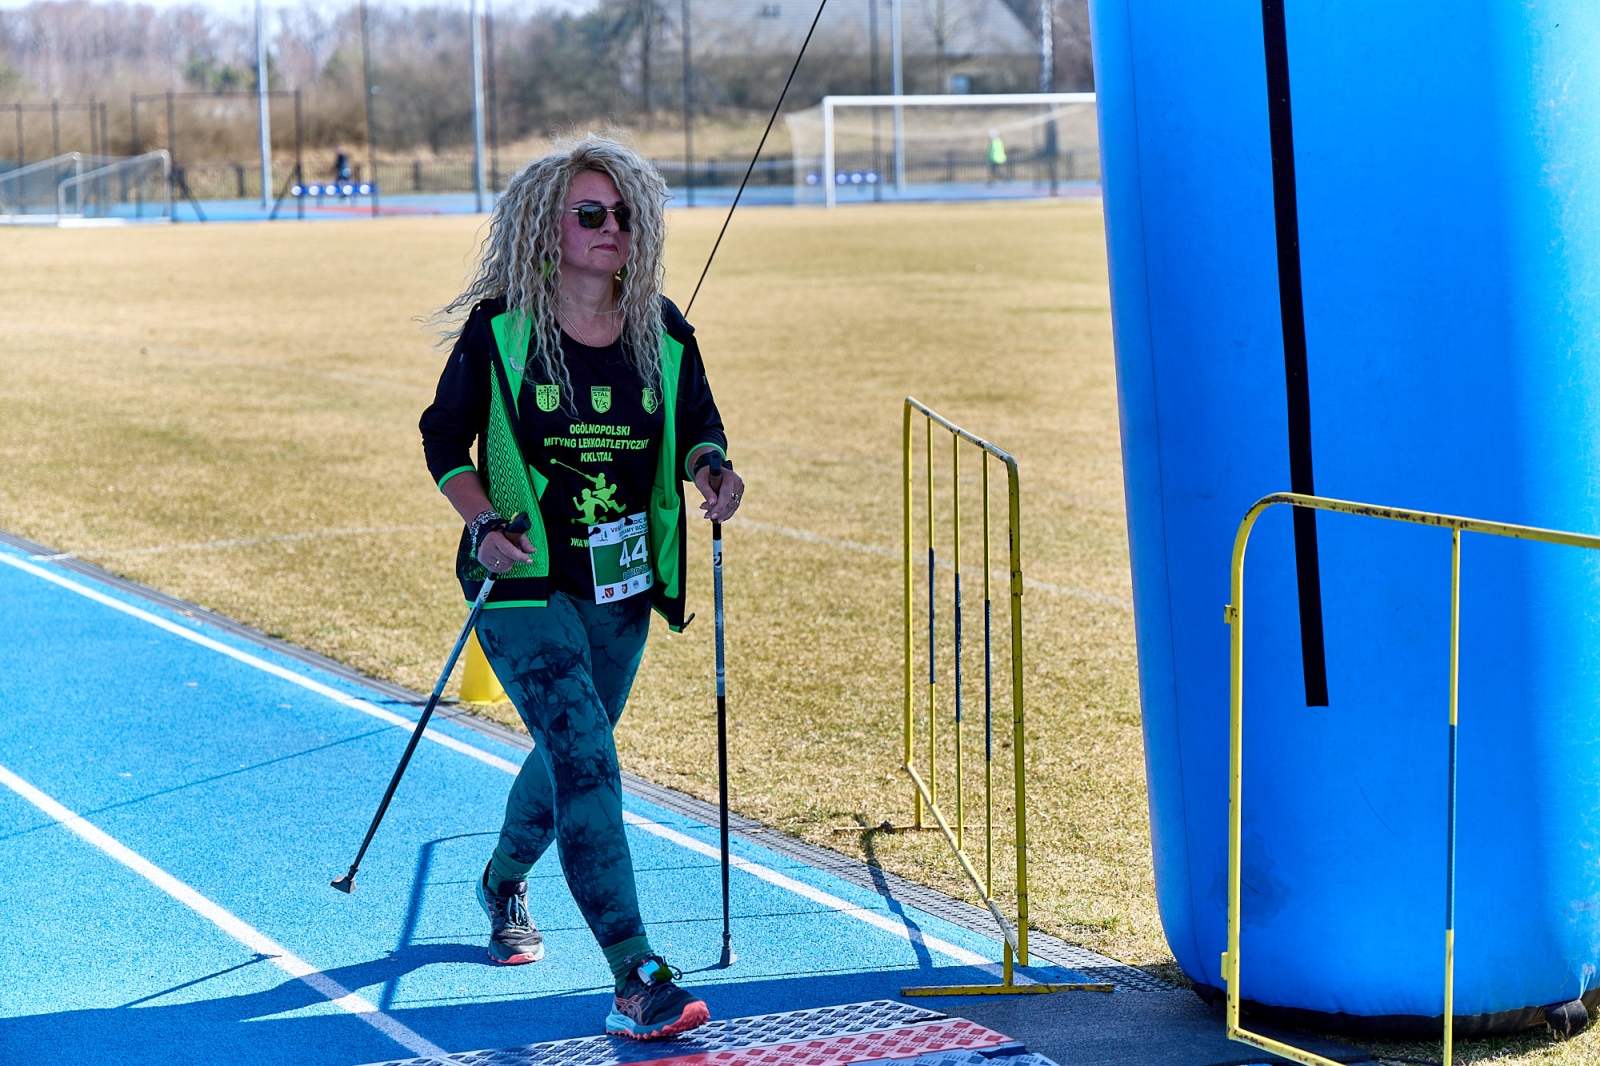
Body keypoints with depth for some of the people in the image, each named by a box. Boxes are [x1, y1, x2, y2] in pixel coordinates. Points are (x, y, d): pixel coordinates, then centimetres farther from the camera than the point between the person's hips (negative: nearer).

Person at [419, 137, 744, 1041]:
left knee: (571, 754, 21)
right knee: (585, 759, -18)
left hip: (622, 587, 5)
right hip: (525, 581, -5)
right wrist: (485, 524, -17)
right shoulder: (499, 330, -10)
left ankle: (505, 881, 53)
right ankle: (637, 979, -22)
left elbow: (699, 425, 11)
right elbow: (444, 440, -2)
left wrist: (711, 469, -12)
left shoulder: (662, 331, 1)